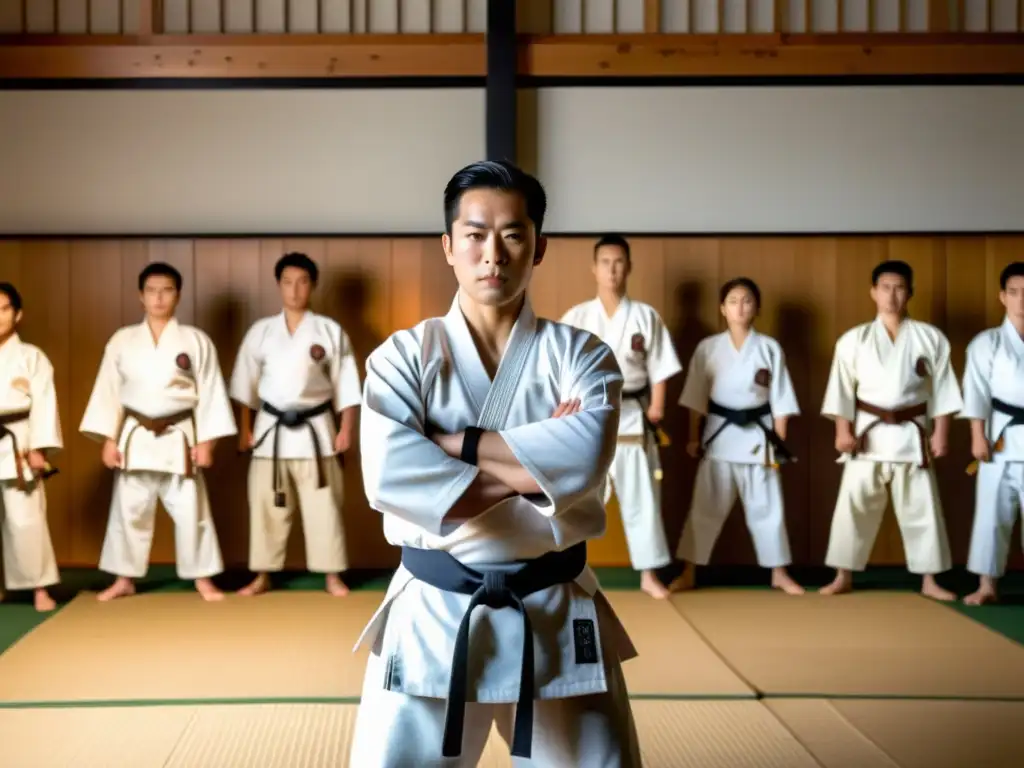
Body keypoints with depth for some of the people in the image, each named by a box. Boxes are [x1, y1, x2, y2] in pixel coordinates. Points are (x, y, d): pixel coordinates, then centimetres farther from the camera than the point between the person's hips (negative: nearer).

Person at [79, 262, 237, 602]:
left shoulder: (196, 340, -2)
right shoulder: (122, 341, 3)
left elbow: (210, 393, -2)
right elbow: (108, 391, 4)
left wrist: (205, 441, -6)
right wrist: (108, 439, -1)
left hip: (179, 438, -1)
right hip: (134, 437, 2)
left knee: (191, 510, 2)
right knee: (129, 510, 8)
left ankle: (203, 579, 14)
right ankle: (124, 579, 21)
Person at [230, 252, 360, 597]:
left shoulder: (330, 331, 0)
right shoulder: (260, 331, 4)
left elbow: (346, 385, 1)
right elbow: (245, 385, 8)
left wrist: (346, 429, -4)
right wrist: (244, 428, 5)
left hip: (316, 430, -1)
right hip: (271, 429, 2)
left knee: (324, 505, 1)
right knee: (266, 505, 5)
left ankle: (332, 576, 13)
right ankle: (262, 576, 17)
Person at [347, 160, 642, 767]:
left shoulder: (582, 355, 0)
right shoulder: (403, 357, -2)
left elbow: (583, 458, -20)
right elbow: (391, 476, -19)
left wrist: (450, 442, -17)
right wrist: (532, 471, -19)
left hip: (557, 617, 1)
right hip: (433, 618, -1)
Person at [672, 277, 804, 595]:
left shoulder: (770, 348, -1)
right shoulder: (708, 347, -1)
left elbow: (780, 398, 1)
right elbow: (696, 397, 3)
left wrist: (779, 442, -2)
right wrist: (694, 437, 2)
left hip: (758, 436, 0)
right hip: (719, 435, 0)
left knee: (767, 507, 8)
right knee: (705, 507, 5)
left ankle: (779, 573, 20)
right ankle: (689, 572, 13)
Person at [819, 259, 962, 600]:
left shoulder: (930, 337, 2)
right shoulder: (854, 339, 1)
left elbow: (942, 388, 3)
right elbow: (842, 388, 0)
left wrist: (941, 432, -3)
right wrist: (843, 430, -8)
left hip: (912, 434, 1)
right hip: (867, 434, -1)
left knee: (921, 507, 5)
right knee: (854, 505, 1)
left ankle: (929, 581, 16)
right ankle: (844, 576, 12)